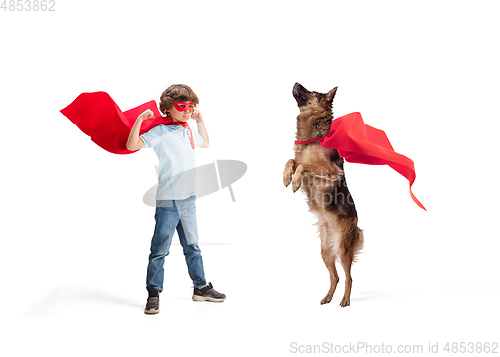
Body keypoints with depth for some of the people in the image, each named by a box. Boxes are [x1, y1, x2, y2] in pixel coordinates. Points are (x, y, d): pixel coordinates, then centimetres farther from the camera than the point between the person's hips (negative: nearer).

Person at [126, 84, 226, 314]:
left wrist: (200, 121, 30)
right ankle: (153, 293, 6)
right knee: (160, 248, -2)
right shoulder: (160, 131, -7)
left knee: (192, 245, 16)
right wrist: (140, 120, -22)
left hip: (189, 198, 7)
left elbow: (205, 143, 37)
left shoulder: (189, 132, 15)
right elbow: (132, 145, -17)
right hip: (168, 200, -7)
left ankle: (201, 287, 26)